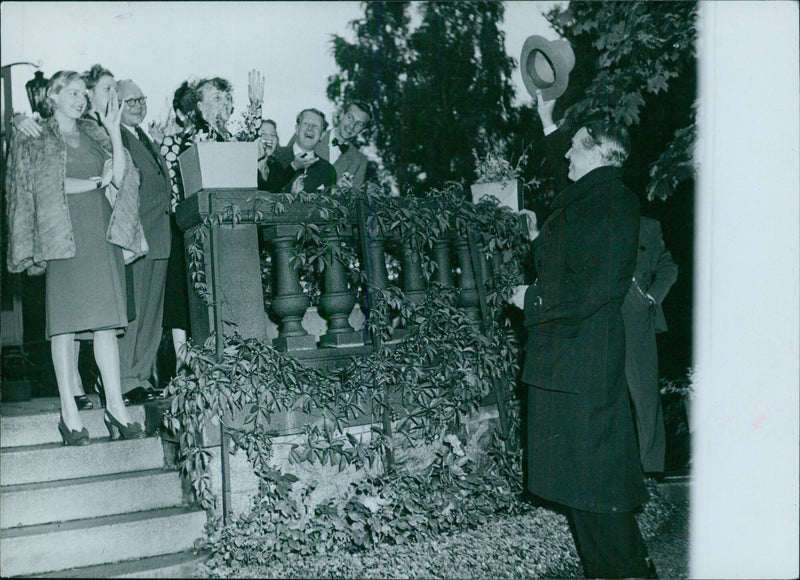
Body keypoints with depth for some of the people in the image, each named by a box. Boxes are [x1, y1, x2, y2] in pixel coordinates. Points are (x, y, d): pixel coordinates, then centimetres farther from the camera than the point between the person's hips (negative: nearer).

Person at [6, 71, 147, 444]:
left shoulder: (95, 136, 20)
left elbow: (120, 176, 8)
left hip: (102, 233, 4)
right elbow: (43, 185, -3)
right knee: (65, 320, -5)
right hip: (63, 233, -4)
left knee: (106, 318, -1)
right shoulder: (34, 140, 9)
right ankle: (69, 410, -2)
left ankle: (115, 405, -1)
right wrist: (91, 183, -2)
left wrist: (114, 131, 1)